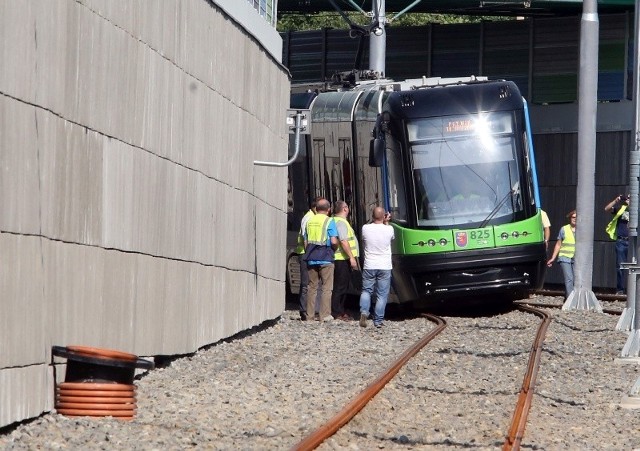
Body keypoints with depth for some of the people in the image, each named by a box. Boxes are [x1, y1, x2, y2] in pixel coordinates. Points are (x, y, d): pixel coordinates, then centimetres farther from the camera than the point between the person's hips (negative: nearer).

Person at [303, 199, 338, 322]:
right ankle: (325, 315, -5)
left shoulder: (309, 221, 11)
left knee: (312, 287, 10)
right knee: (327, 287, 0)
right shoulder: (329, 221, -6)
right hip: (325, 258, -5)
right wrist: (334, 250, 5)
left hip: (311, 258, 5)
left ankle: (309, 315, 10)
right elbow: (334, 241, -14)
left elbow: (305, 242, 13)